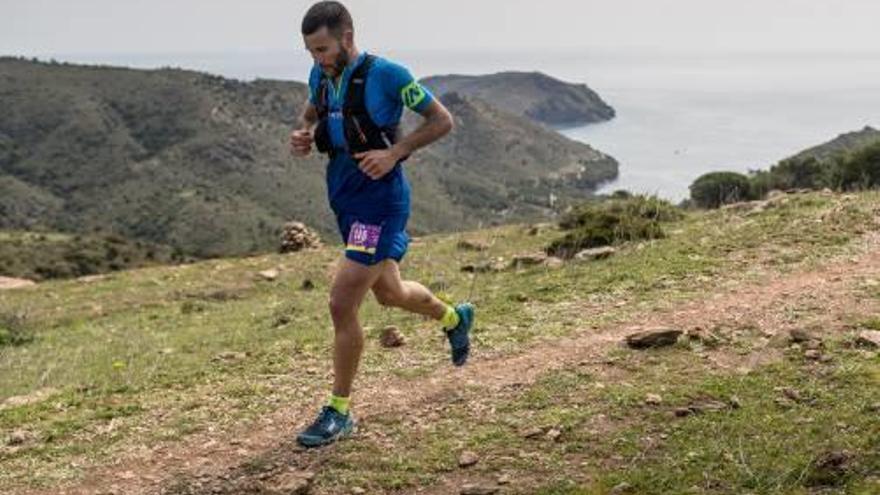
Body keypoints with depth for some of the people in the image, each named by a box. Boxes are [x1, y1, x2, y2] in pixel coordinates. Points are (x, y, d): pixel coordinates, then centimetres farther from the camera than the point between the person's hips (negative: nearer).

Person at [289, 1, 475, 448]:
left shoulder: (386, 75, -18)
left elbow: (442, 120, -11)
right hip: (346, 201, 8)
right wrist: (302, 137, -1)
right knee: (389, 293, 25)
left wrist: (394, 152, -22)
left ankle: (339, 413, 4)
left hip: (380, 202, -8)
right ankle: (454, 318, 55)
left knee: (342, 304, -12)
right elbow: (310, 115, 22)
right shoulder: (321, 75, 2)